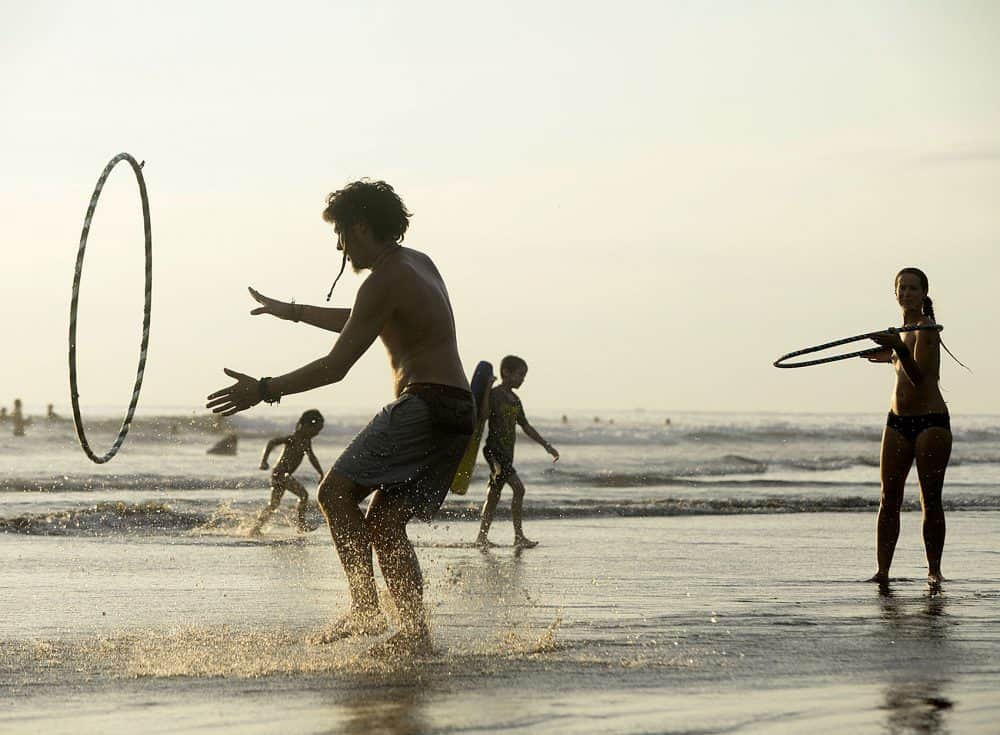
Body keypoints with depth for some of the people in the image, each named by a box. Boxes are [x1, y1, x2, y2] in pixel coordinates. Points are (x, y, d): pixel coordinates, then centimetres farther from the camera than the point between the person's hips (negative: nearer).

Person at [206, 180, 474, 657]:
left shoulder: (385, 281, -10)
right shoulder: (418, 264, 21)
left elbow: (335, 366, -12)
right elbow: (359, 325, 38)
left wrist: (264, 391, -6)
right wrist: (291, 311, 45)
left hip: (425, 404, -10)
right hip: (457, 411, 10)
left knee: (336, 491, -12)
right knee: (384, 524, 9)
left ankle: (365, 607, -17)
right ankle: (415, 634, 5)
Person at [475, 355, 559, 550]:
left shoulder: (515, 399, 15)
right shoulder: (493, 395, -10)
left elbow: (525, 426, 22)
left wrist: (546, 445, 20)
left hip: (507, 452, 9)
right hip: (494, 450, -9)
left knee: (494, 495, 12)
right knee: (518, 488, -17)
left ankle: (482, 537, 18)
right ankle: (519, 536, -16)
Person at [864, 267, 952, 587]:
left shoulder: (926, 329, -10)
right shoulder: (904, 330, 14)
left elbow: (919, 376, -22)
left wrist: (899, 348, -34)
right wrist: (891, 357, 32)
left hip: (931, 420, -7)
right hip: (898, 420, 7)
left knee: (931, 500, -3)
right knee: (889, 499, 1)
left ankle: (934, 570, 5)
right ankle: (882, 570, 1)